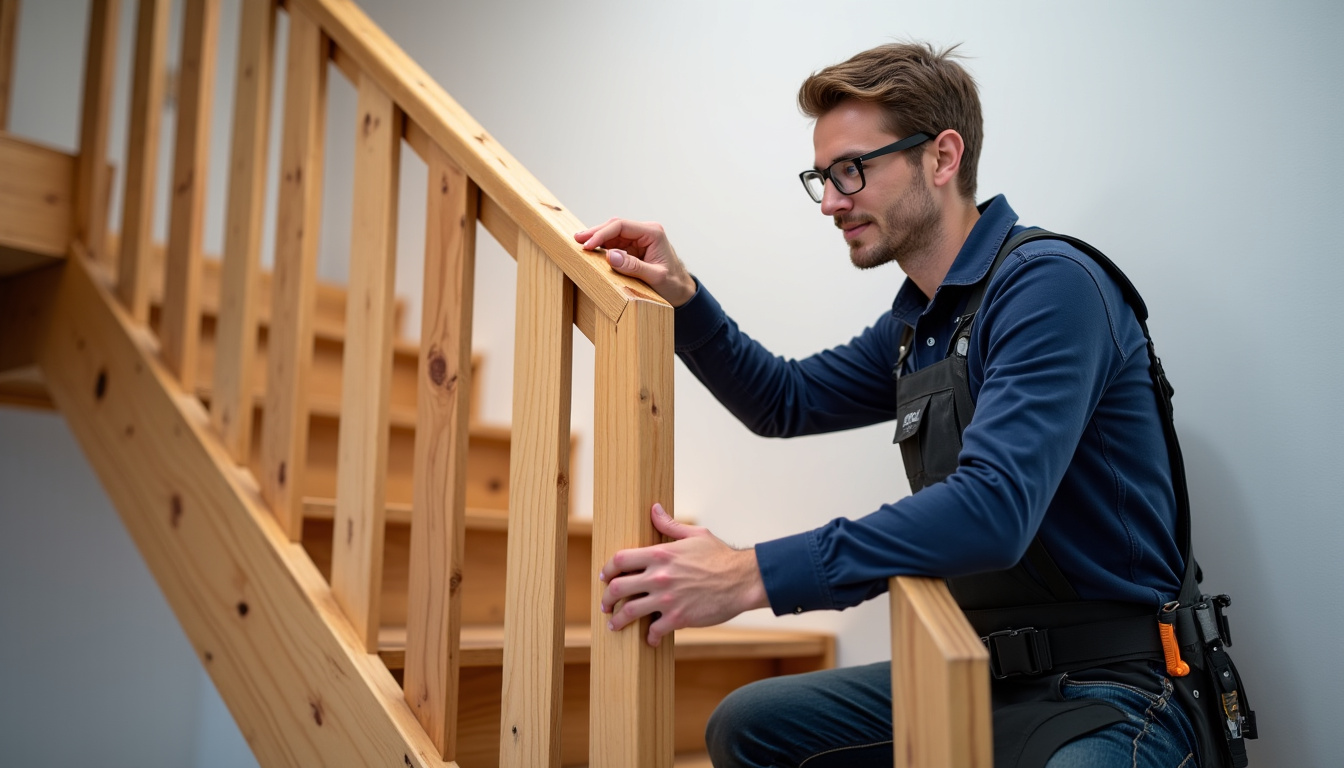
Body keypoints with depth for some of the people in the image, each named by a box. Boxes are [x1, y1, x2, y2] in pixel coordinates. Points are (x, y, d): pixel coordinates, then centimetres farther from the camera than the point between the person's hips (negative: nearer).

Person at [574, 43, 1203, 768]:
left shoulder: (1049, 285, -18)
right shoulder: (917, 322, 11)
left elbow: (993, 509, -31)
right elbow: (787, 401, 22)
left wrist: (751, 574, -33)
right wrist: (681, 295, 5)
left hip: (1110, 691, -8)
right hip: (984, 674, 8)